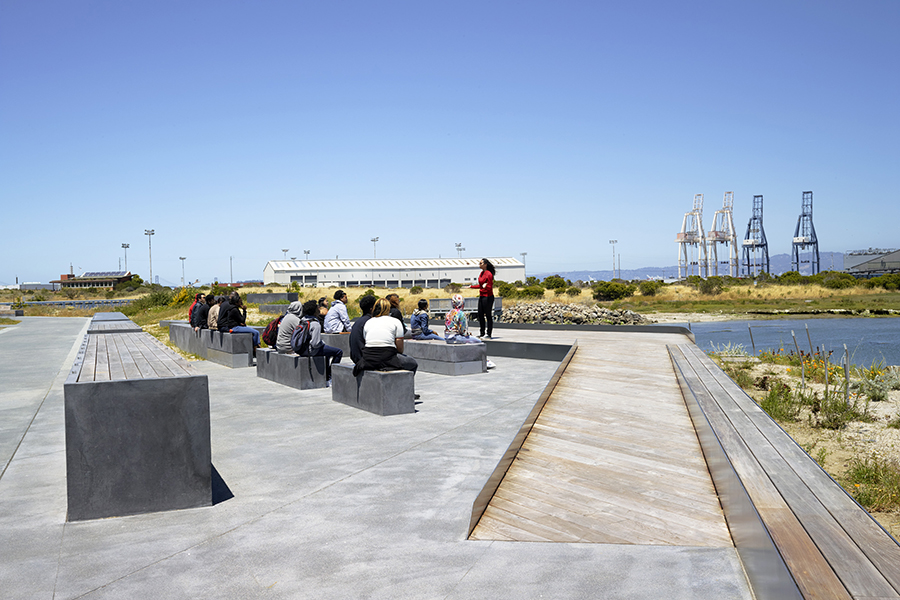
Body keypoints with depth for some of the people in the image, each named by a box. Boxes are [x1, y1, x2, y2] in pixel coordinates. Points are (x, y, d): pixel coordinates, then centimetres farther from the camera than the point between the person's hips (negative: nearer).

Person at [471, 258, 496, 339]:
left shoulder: (489, 274, -15)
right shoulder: (482, 273, 11)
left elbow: (490, 287, -15)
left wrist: (486, 285, -30)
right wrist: (471, 286, 28)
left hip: (488, 297, -10)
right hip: (481, 296, 10)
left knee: (488, 315, -2)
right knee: (480, 315, 12)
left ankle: (489, 334, 4)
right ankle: (482, 334, 21)